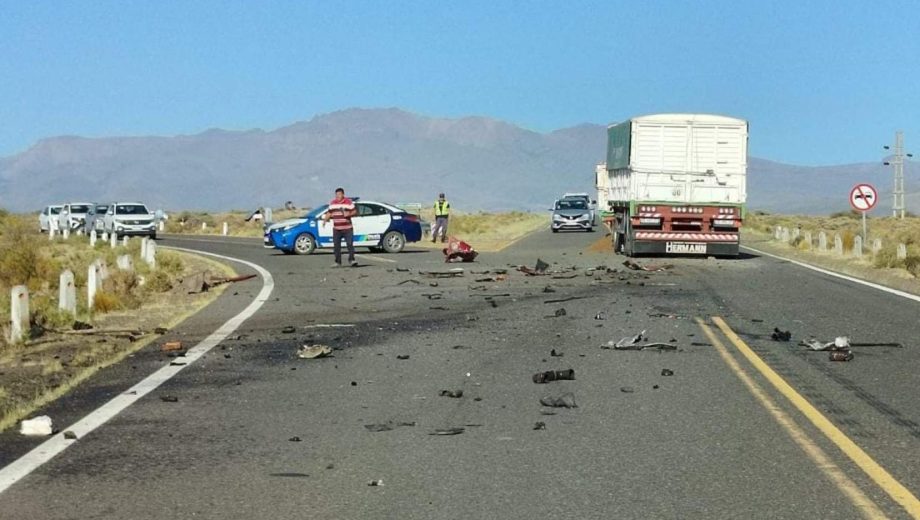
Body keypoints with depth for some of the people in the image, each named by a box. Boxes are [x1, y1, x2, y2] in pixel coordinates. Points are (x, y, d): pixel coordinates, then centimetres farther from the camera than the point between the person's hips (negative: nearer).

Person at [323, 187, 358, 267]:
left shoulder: (349, 202, 0)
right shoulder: (332, 203, 13)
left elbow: (354, 212, -1)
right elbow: (329, 213, 21)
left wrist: (349, 214, -19)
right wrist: (325, 219, 5)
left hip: (347, 228, -4)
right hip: (336, 229, 4)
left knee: (350, 244, -10)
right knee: (336, 246, 4)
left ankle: (351, 260, -4)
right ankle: (338, 262, 11)